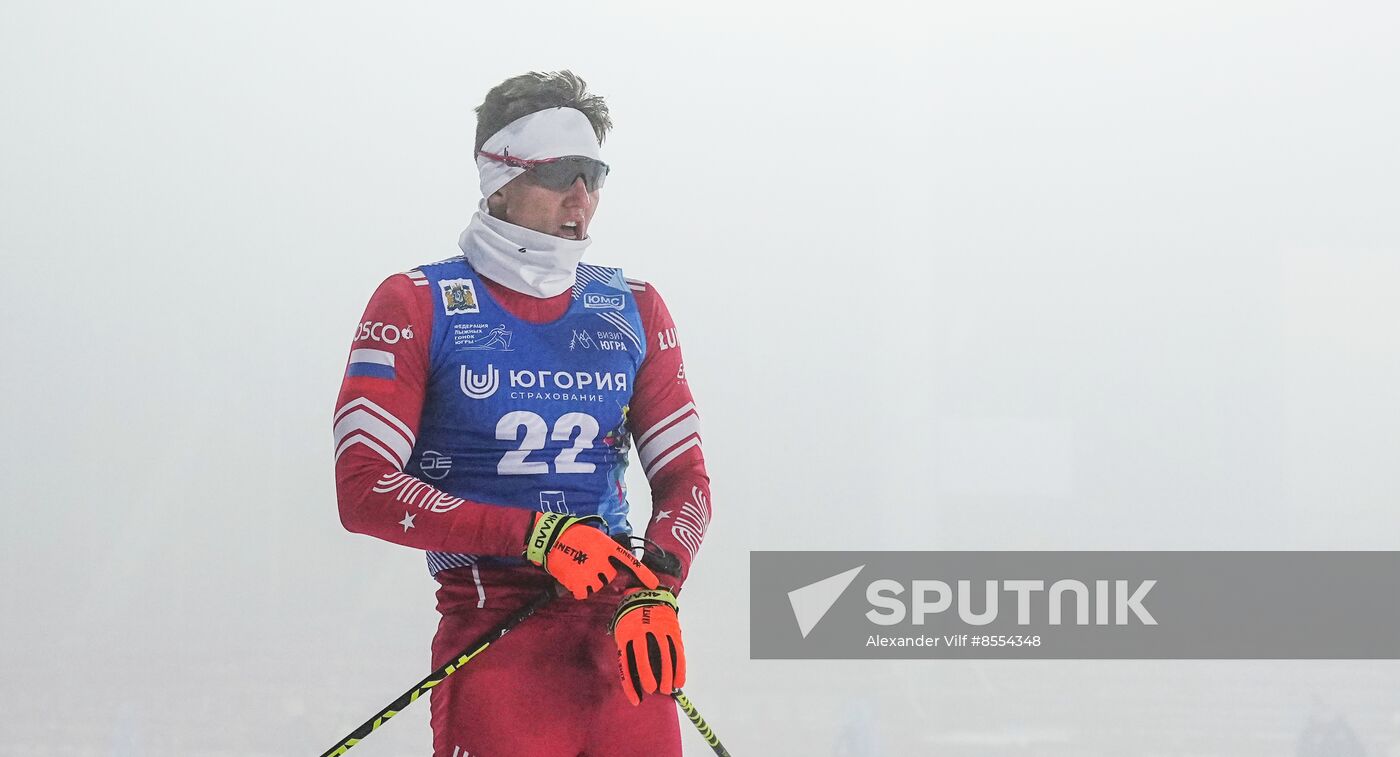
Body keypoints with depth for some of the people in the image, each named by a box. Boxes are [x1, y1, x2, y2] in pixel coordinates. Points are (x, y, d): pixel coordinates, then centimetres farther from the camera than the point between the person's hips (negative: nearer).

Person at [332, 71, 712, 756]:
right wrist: (537, 536, -16)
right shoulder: (417, 306, 2)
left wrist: (654, 588, -11)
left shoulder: (634, 311, 14)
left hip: (622, 632, 4)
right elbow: (364, 489, -7)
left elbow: (684, 478, 11)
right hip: (492, 639, -4)